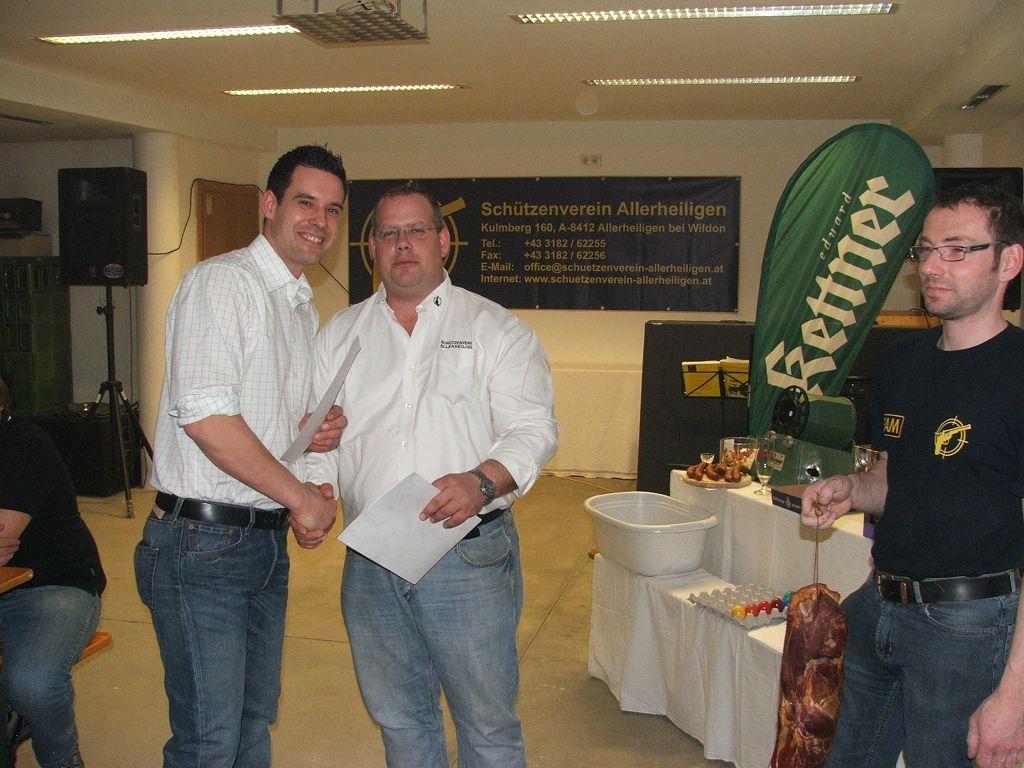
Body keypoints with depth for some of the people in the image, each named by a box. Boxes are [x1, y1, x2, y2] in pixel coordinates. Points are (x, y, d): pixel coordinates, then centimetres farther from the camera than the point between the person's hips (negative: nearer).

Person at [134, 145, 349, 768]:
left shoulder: (305, 308, 16)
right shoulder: (221, 281, -11)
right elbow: (203, 414, -23)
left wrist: (321, 430, 3)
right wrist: (301, 495, -15)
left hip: (270, 540, 9)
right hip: (202, 545, -8)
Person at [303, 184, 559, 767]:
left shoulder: (495, 329, 0)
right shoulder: (340, 334, 12)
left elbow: (533, 429, -8)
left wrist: (482, 481, -26)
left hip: (469, 559, -3)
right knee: (398, 716, 18)